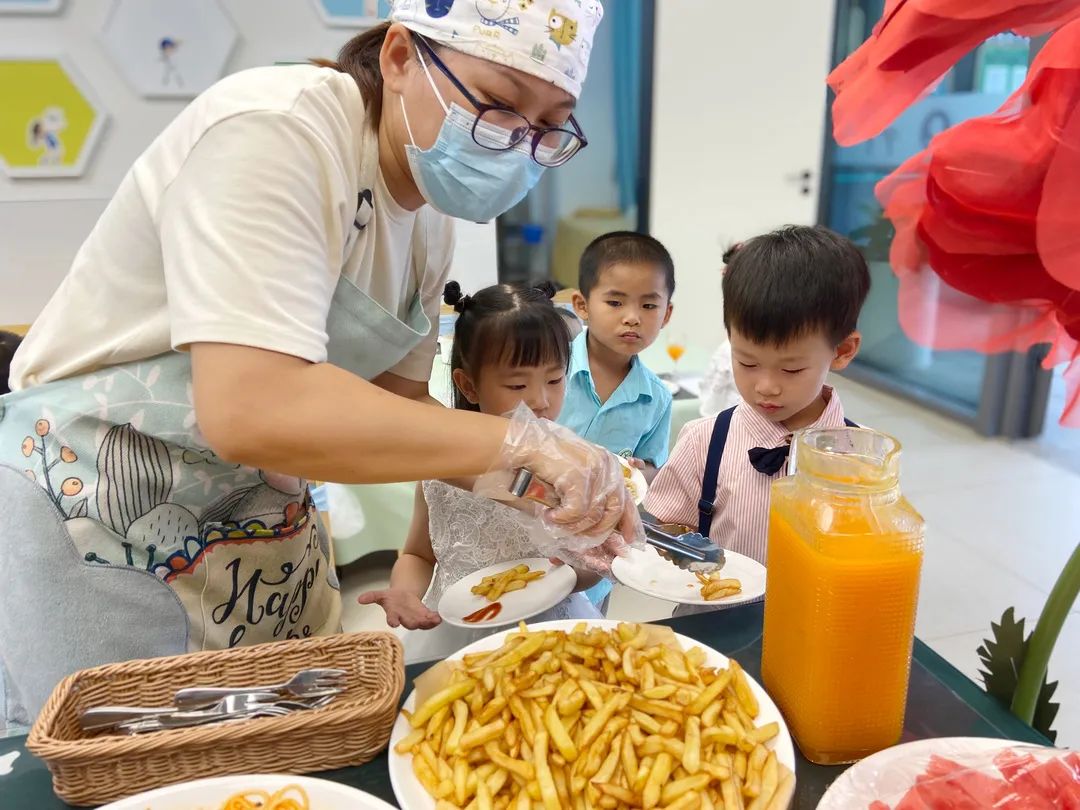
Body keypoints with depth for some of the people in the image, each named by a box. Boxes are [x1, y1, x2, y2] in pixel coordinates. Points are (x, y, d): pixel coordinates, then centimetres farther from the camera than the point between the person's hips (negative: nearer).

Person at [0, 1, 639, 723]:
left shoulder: (432, 216, -2)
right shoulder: (275, 135, -27)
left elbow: (397, 401, 2)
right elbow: (251, 413, -38)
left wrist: (564, 484, -11)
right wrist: (518, 439, -34)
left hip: (268, 513, 7)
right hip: (97, 524, -6)